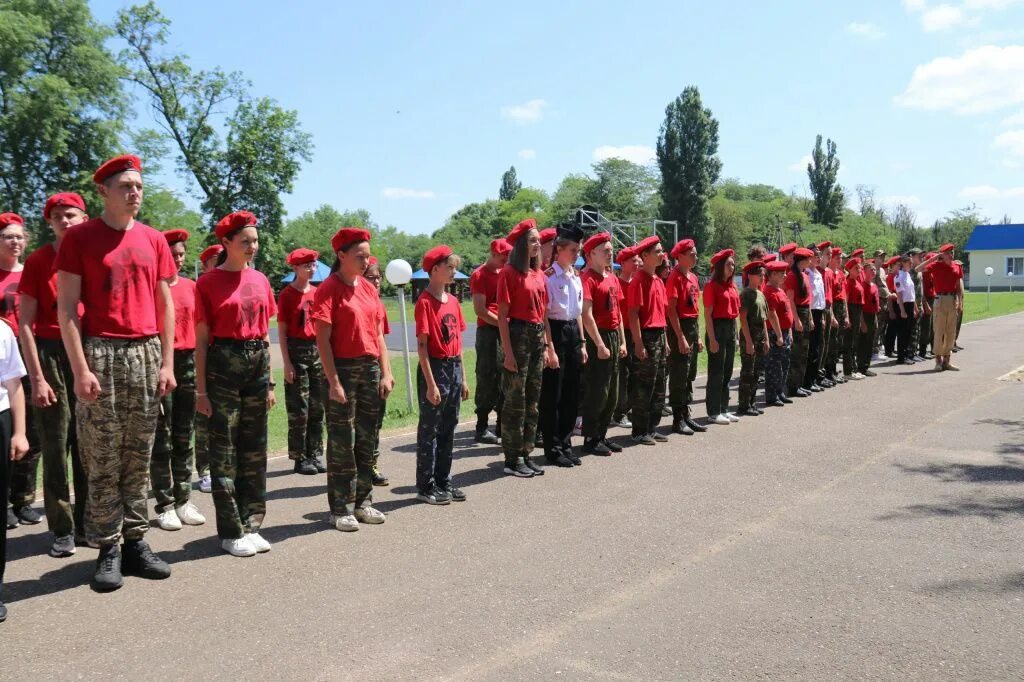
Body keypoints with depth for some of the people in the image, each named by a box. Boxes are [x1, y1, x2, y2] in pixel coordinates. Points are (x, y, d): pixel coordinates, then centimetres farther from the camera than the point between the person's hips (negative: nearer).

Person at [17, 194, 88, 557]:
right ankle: (62, 529, 10)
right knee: (56, 446, 1)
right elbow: (25, 323, -2)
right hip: (50, 353, -2)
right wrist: (37, 378, -9)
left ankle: (87, 522, 19)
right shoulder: (37, 261, 0)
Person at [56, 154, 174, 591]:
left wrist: (167, 362, 6)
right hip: (100, 353, -4)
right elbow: (67, 308, -5)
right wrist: (80, 368, -12)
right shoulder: (79, 237, -1)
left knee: (139, 457, 8)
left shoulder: (154, 240, 11)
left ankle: (136, 542, 17)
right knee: (103, 461, 0)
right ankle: (107, 549, 9)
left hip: (146, 354, 4)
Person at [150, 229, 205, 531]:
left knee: (184, 437, 10)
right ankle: (165, 505, 7)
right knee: (162, 439, 0)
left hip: (188, 361, 5)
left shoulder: (191, 287, 10)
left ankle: (183, 500, 17)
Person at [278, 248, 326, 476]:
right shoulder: (287, 294, -5)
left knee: (317, 407, 9)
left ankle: (315, 455, 18)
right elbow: (282, 331, -7)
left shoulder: (317, 292, 10)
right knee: (299, 410, 0)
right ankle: (300, 459, 8)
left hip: (318, 350, 5)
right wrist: (287, 363, -13)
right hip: (297, 350, -5)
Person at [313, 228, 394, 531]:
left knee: (367, 438, 11)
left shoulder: (368, 288, 11)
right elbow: (323, 339, -12)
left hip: (371, 368, 6)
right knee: (342, 441, 0)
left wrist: (386, 372, 5)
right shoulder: (329, 289, -8)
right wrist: (333, 382, -16)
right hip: (343, 369, -6)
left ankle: (362, 501, 23)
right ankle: (341, 508, 9)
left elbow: (379, 334, 13)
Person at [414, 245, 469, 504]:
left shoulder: (453, 301, 10)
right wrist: (430, 383, -18)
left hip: (454, 368, 8)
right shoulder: (425, 302, -12)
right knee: (429, 430, 1)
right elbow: (422, 345, -14)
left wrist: (462, 378, 13)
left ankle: (443, 482, 24)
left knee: (448, 429, 13)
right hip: (435, 368, -7)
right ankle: (425, 487, 11)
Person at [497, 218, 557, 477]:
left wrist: (550, 347, 12)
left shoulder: (539, 275, 13)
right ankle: (512, 459, 8)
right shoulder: (509, 273, -7)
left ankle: (526, 454, 22)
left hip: (538, 337, 7)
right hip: (518, 335, -7)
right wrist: (508, 352, -16)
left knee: (533, 400, 12)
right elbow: (502, 316, -11)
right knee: (515, 400, -1)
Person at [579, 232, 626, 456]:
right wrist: (599, 345, -18)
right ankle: (590, 439, 7)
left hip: (614, 336, 9)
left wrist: (622, 341, 13)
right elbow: (587, 315, -16)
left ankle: (601, 435, 22)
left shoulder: (613, 278, 14)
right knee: (597, 391, -4)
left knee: (612, 393, 12)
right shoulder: (587, 278, -11)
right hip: (598, 337, -8)